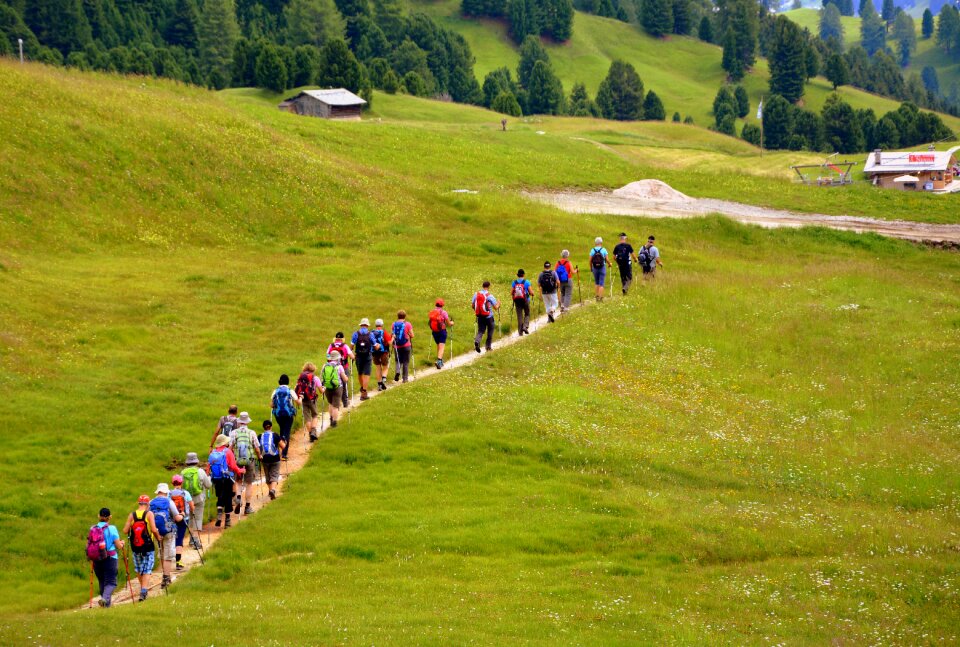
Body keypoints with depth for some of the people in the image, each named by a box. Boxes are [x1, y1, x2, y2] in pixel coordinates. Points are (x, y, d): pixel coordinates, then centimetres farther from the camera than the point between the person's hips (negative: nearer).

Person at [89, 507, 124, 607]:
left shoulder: (92, 529, 2)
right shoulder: (111, 529, -8)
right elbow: (119, 546, -6)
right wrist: (122, 543, 16)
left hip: (97, 560, 4)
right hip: (110, 559, -4)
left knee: (102, 581, 17)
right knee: (111, 581, -1)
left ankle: (107, 602, 18)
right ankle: (105, 598, -25)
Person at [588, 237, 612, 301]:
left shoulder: (592, 250, -3)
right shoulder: (604, 250, -7)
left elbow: (590, 260, -2)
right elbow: (607, 260, -7)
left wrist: (591, 267, 14)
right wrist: (610, 264, 13)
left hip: (595, 268, 2)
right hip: (602, 267, -2)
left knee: (596, 283, 17)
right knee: (601, 284, 2)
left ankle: (597, 296, 14)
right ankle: (600, 297, -2)